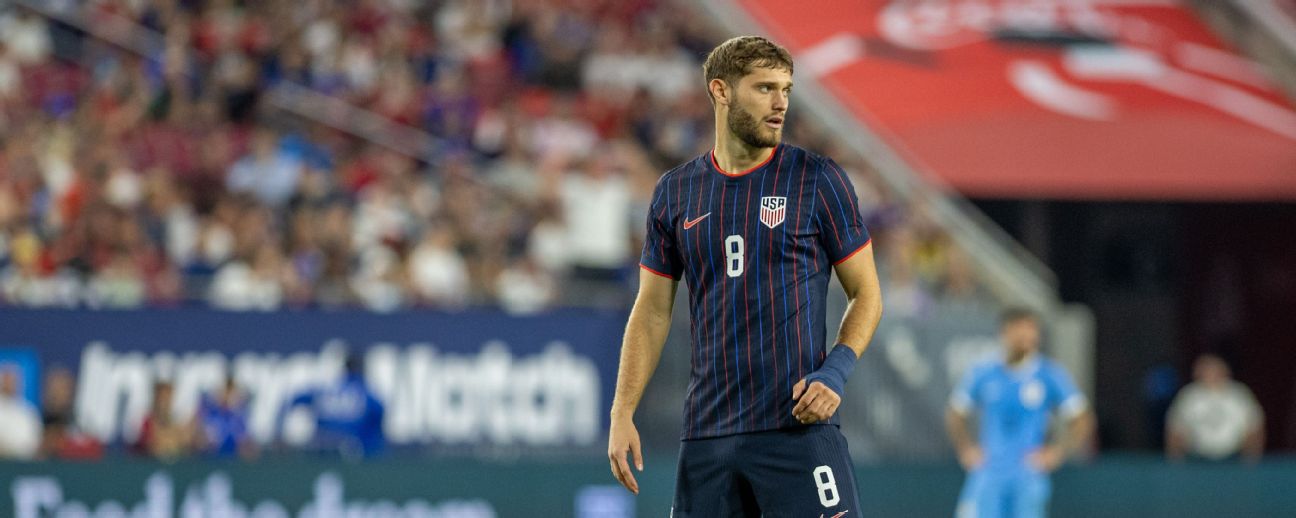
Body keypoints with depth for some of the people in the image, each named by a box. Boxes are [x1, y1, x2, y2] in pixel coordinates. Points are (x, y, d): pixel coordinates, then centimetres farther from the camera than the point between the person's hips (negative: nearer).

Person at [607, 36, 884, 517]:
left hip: (798, 424, -3)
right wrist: (622, 414, 4)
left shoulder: (817, 179, 1)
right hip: (707, 435, 3)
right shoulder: (675, 192, 10)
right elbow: (652, 312, 13)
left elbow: (865, 292, 5)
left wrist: (836, 370, -13)